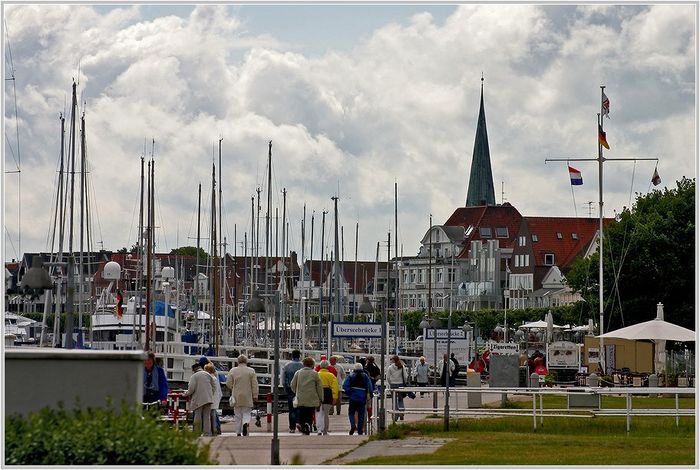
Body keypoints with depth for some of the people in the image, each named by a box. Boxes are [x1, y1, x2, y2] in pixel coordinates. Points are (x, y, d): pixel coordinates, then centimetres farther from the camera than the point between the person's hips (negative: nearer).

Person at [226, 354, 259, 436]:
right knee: (246, 414, 7)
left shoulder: (233, 371, -1)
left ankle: (238, 432, 6)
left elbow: (228, 383, 0)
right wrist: (255, 397, 1)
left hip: (236, 398, 1)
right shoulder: (251, 371, -2)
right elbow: (254, 385, -4)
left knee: (237, 415, 8)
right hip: (247, 398, -1)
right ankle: (246, 423, -23)